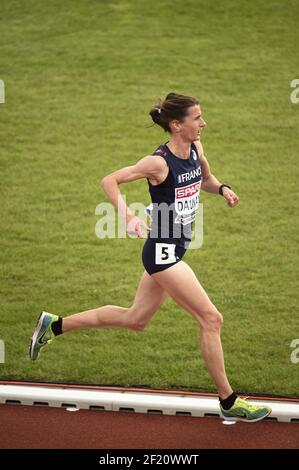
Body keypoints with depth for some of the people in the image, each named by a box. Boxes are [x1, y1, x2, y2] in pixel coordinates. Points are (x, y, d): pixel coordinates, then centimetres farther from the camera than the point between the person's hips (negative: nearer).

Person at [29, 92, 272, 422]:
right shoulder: (159, 162, -20)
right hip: (162, 251, -9)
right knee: (210, 318, -6)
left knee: (135, 320, 20)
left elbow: (205, 179, 22)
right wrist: (128, 216, -27)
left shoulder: (196, 148, 2)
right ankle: (228, 401, 4)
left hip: (174, 250, 9)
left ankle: (54, 325, 31)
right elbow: (109, 180, -14)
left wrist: (221, 189, 0)